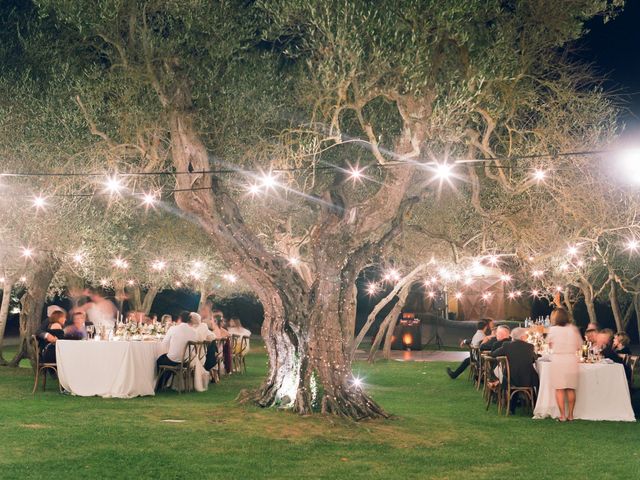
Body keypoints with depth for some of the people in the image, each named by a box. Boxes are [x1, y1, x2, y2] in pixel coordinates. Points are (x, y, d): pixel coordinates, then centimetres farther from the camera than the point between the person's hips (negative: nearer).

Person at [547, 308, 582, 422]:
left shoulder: (553, 329, -5)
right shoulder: (573, 329, 1)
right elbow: (579, 346, 7)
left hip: (557, 360, -3)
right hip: (571, 360, 3)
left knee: (559, 389, 3)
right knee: (571, 389, 10)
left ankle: (562, 415, 0)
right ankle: (570, 414, 12)